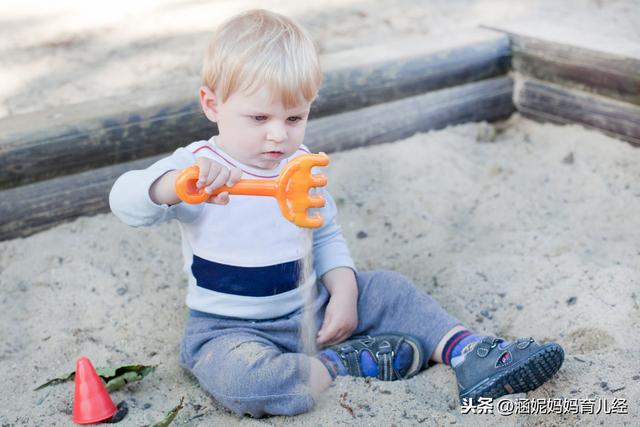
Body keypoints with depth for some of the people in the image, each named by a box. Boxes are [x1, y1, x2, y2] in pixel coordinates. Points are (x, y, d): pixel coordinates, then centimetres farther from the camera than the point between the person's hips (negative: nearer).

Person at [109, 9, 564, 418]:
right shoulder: (198, 165, -18)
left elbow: (326, 235, 10)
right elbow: (126, 202, -33)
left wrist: (343, 292, -7)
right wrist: (179, 184, -54)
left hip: (310, 307, 5)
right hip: (232, 328, -5)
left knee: (391, 291, 0)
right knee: (237, 377, -35)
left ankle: (468, 350, 1)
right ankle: (344, 363, -18)